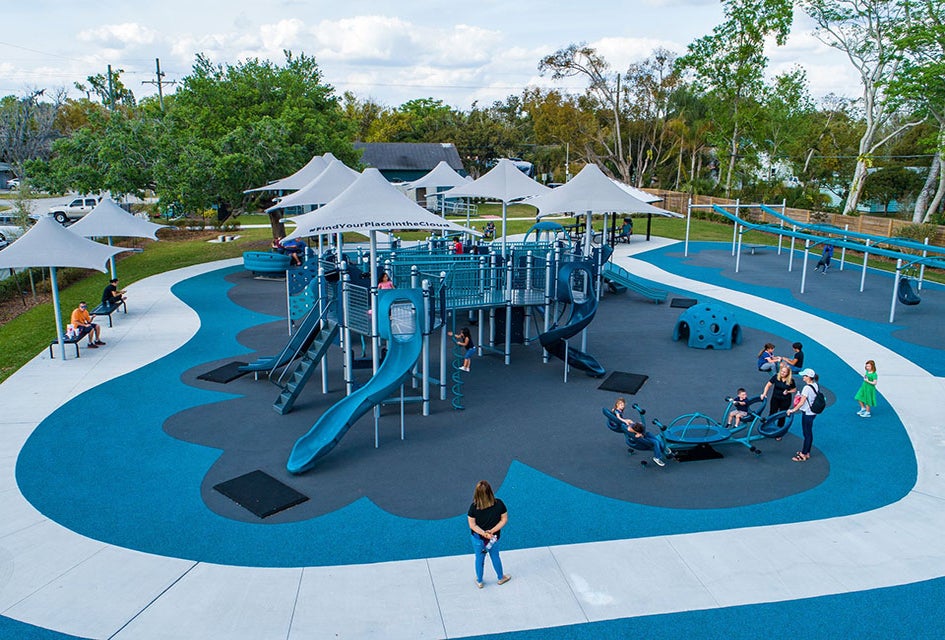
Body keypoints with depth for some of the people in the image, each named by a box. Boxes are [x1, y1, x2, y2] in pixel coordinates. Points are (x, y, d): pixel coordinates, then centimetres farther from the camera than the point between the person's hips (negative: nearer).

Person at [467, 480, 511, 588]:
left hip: (478, 538, -1)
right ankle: (501, 578, 50)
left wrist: (484, 533, -21)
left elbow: (472, 525, -20)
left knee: (479, 559, 23)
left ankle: (479, 581, 45)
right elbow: (504, 520, -15)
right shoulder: (499, 504, -24)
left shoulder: (473, 507, -27)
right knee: (495, 557, 27)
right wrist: (492, 531, -19)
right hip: (494, 537, 1)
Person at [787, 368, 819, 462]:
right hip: (813, 412, 9)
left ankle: (803, 455, 10)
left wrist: (793, 410, -19)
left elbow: (802, 402, -24)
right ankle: (807, 452, 30)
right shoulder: (816, 385, 3)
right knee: (809, 433, 18)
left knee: (807, 434, 0)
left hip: (807, 413, -9)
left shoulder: (807, 388, -23)